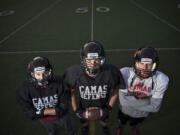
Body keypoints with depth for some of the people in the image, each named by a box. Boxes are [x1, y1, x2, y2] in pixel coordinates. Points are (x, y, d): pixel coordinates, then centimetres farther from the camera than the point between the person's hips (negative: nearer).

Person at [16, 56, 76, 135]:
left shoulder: (58, 83, -33)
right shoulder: (24, 89, -31)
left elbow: (63, 107, -26)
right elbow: (31, 114, -24)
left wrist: (42, 111, -27)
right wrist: (55, 110, -24)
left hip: (61, 116, -1)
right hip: (44, 119, 1)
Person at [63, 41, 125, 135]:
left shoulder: (110, 72, -32)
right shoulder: (74, 73, -32)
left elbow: (115, 90, -11)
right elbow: (71, 91, -13)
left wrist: (109, 107, -9)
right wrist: (75, 109, -8)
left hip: (102, 107, 0)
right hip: (83, 107, 0)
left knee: (103, 122, 33)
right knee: (84, 123, 33)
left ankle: (104, 127, 70)